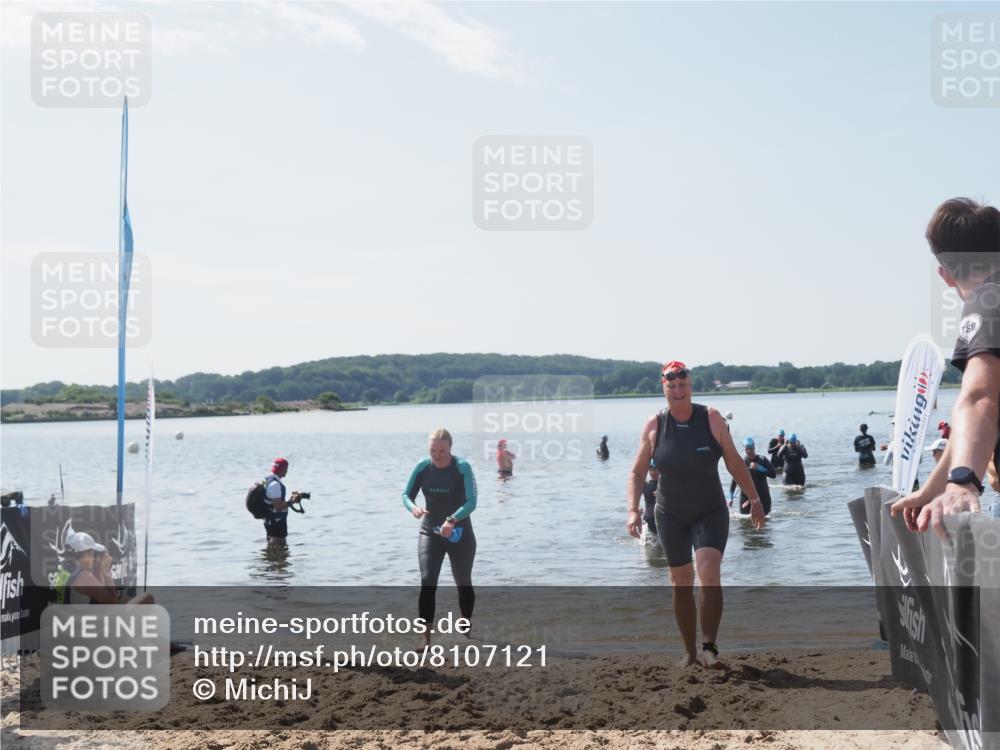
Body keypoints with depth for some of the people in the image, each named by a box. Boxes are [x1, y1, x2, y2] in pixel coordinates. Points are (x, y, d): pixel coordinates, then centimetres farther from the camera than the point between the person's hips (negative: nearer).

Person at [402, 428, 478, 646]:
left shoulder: (462, 468, -18)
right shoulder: (422, 468, -8)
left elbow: (471, 502, -25)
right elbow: (406, 495, -2)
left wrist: (452, 520, -41)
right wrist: (413, 507, -26)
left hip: (460, 534, -2)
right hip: (430, 532, 2)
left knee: (463, 583, 14)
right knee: (427, 582, -13)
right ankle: (426, 638, -12)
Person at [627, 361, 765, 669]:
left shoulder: (711, 418, -6)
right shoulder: (654, 425, -5)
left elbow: (734, 463, 3)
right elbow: (637, 472, -1)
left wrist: (755, 499, 6)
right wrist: (633, 510, -13)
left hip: (710, 512, -1)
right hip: (670, 516, 2)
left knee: (709, 574, -20)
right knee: (681, 583, 7)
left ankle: (709, 646, -16)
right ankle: (689, 652, 19)